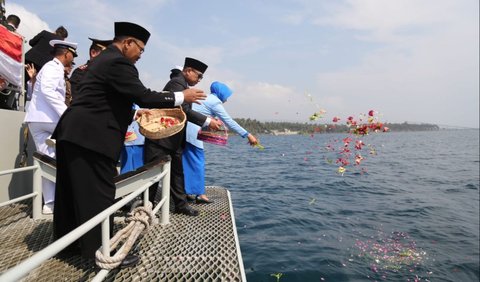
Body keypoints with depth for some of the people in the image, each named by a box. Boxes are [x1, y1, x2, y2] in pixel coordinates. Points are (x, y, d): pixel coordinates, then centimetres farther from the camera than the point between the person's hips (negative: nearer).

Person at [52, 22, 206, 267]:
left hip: (74, 133, 11)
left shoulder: (104, 58, 19)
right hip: (91, 137, -11)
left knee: (73, 191, 17)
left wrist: (133, 113, 25)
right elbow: (144, 96, -19)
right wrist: (182, 97, -10)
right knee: (99, 194, -4)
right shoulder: (118, 62, -14)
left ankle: (69, 243, 32)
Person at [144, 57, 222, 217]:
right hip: (161, 137, -10)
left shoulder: (183, 85, 13)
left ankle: (180, 204, 20)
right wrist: (208, 121, -24)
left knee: (177, 172, 12)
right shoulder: (177, 82, -15)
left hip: (174, 139, 10)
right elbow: (184, 110, -25)